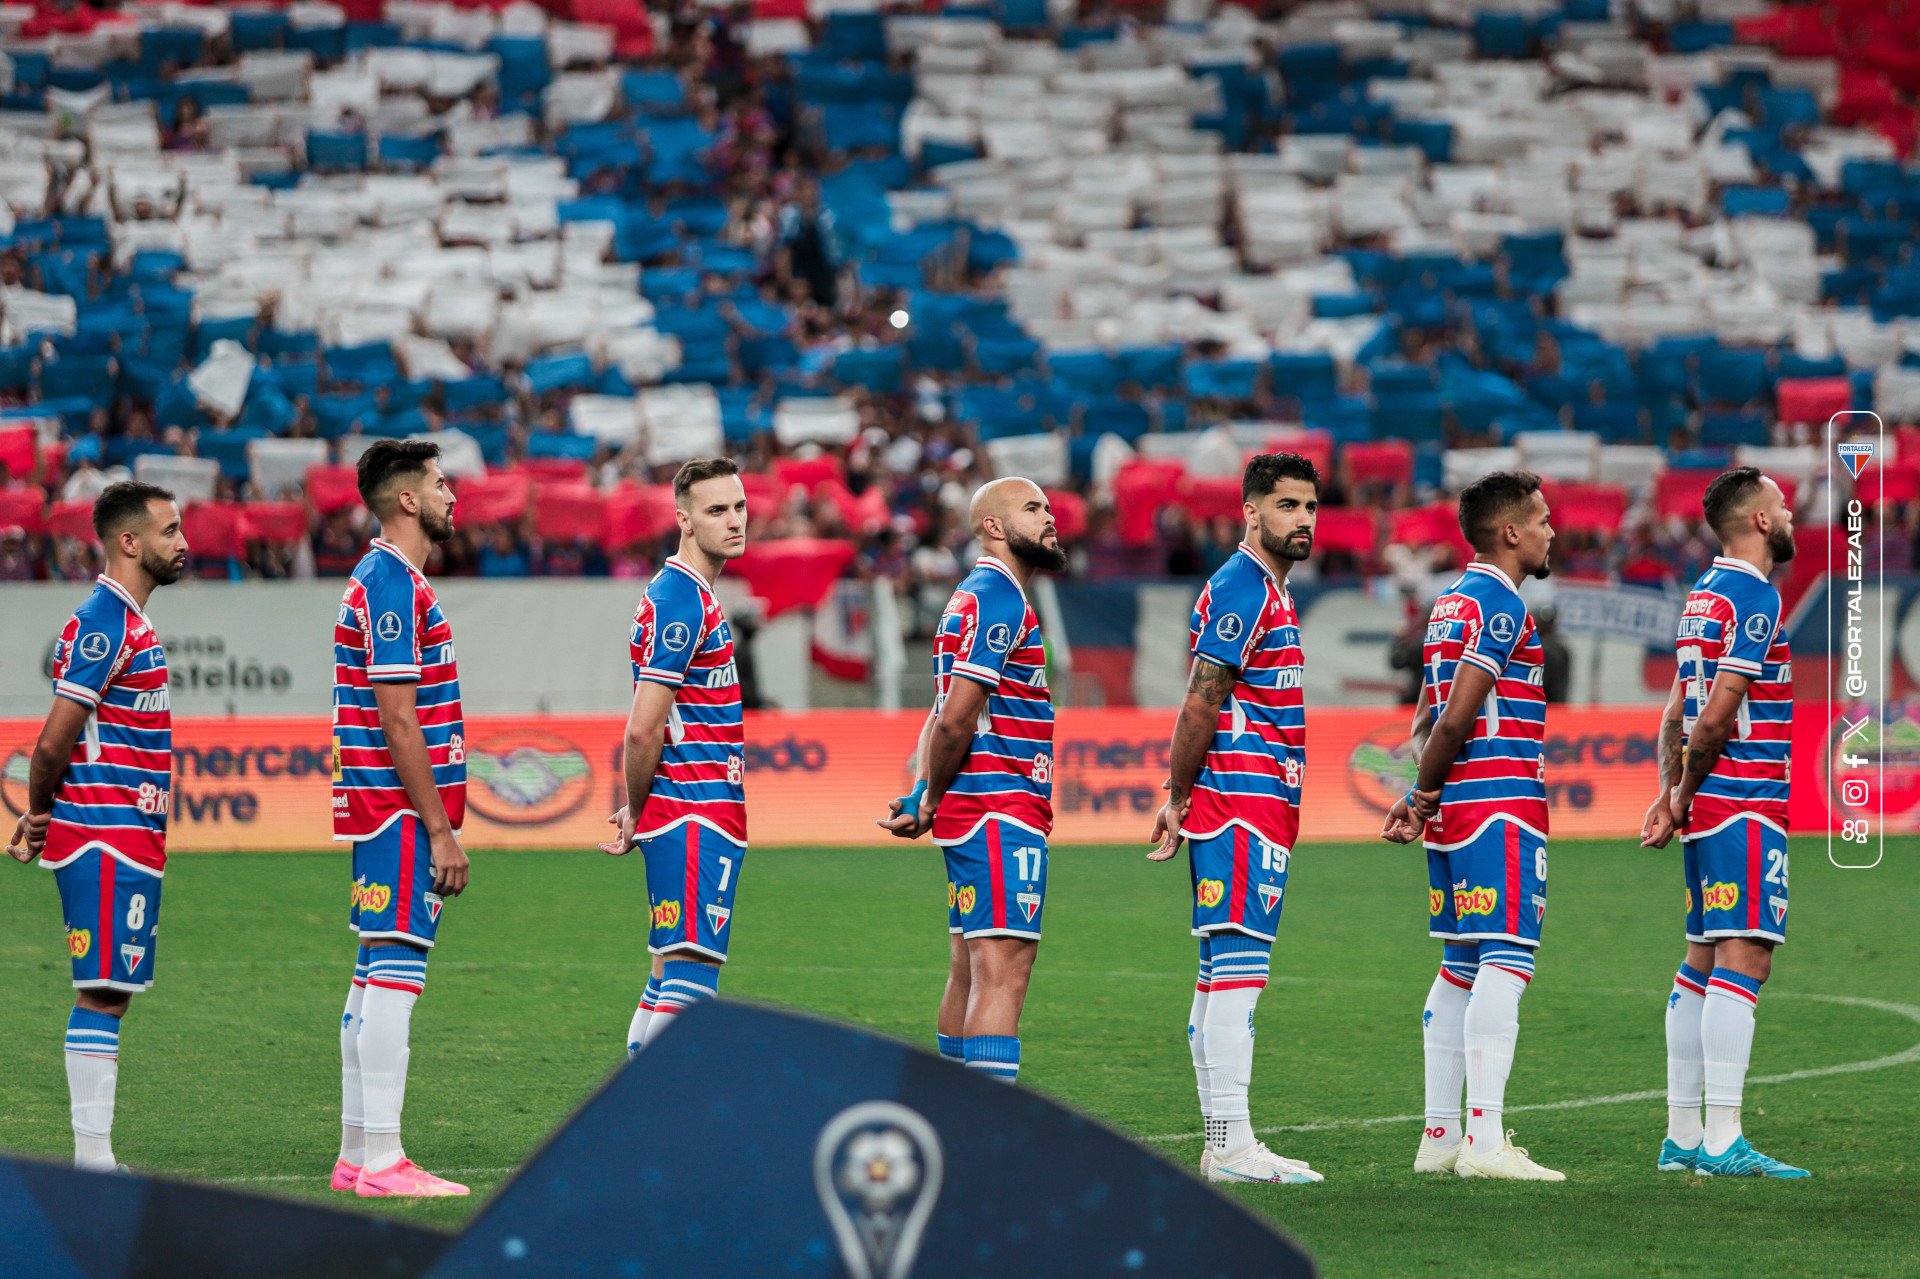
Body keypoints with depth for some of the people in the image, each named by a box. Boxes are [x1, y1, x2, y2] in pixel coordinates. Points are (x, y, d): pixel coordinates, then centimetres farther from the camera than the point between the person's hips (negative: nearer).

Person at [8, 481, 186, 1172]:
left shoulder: (129, 622, 17)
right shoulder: (104, 624, -15)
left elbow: (57, 743, 18)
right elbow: (54, 740, -18)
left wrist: (41, 813, 9)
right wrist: (42, 810, -1)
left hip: (128, 841, 10)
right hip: (107, 837, -10)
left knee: (112, 991, 10)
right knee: (102, 992, -8)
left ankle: (95, 1160, 13)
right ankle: (93, 1160, -8)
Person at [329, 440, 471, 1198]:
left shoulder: (385, 580, 17)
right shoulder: (393, 585, -14)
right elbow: (398, 721, -19)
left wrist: (436, 822, 19)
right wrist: (440, 830, -18)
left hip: (384, 813, 10)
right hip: (402, 811, -10)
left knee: (375, 977, 11)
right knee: (395, 972, -10)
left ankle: (357, 1155, 14)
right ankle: (381, 1161, -10)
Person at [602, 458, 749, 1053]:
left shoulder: (692, 595, 19)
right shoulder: (681, 601, -14)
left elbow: (646, 729, 22)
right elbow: (643, 730, -19)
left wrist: (637, 811, 14)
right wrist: (637, 812, -6)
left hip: (696, 819, 10)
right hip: (695, 818, -10)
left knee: (672, 972, 13)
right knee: (690, 973, -13)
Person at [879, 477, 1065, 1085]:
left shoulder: (975, 600, 21)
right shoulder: (1000, 600, -12)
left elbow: (941, 717, 18)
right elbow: (955, 717, -18)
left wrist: (920, 797, 5)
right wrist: (930, 803, -4)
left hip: (970, 811, 10)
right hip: (1001, 812, -10)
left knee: (970, 973, 13)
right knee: (1003, 970, -14)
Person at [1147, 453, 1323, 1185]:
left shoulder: (1270, 593, 20)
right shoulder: (1241, 589, -12)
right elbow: (1200, 705, -15)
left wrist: (1179, 798, 15)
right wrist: (1180, 797, -11)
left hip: (1262, 806, 10)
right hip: (1242, 803, -10)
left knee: (1220, 973, 10)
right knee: (1239, 967, -12)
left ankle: (1224, 1145, 12)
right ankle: (1230, 1145, -15)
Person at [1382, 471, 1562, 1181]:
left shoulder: (1451, 603, 19)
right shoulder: (1500, 602, -11)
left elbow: (1429, 717, 18)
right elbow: (1455, 717, -16)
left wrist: (1421, 797, 13)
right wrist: (1423, 796, -5)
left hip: (1455, 807, 10)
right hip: (1499, 805, -10)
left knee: (1462, 967, 12)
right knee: (1506, 964, -11)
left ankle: (1441, 1135, 13)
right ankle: (1485, 1142, -17)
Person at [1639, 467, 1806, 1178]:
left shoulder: (1704, 597, 17)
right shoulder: (1753, 597, -12)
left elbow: (1678, 713, 17)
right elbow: (1714, 717, -17)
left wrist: (1670, 794, 10)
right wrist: (1684, 797, -5)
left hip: (1708, 805, 10)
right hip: (1745, 805, -10)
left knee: (1704, 961, 12)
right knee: (1744, 959, -12)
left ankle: (1682, 1137, 14)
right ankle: (1722, 1141, -16)